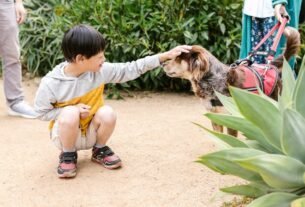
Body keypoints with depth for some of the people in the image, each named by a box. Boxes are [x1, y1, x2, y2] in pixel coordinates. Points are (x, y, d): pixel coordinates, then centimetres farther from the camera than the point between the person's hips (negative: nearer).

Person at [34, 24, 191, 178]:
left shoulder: (101, 70, -14)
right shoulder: (51, 83, -24)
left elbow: (131, 69, -10)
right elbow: (42, 112, -12)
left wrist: (166, 55, -14)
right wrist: (73, 110, -25)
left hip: (91, 132, 3)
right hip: (65, 132, -3)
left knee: (107, 113, -28)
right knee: (70, 113, -35)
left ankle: (99, 150, 3)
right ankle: (68, 155, -7)